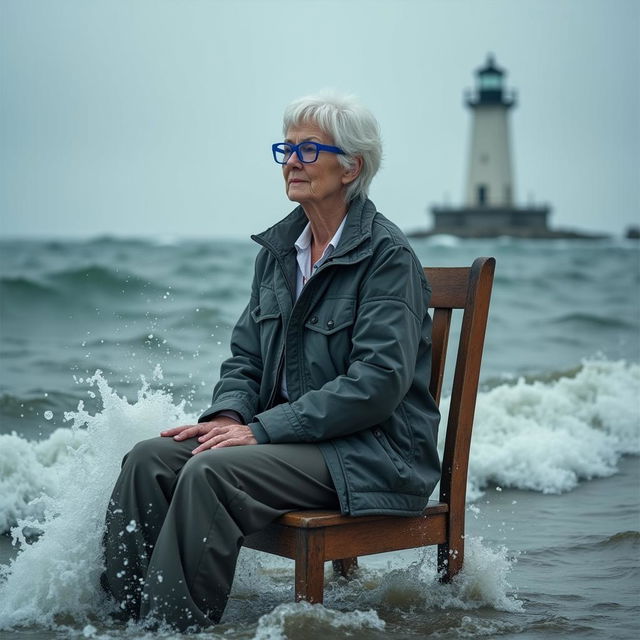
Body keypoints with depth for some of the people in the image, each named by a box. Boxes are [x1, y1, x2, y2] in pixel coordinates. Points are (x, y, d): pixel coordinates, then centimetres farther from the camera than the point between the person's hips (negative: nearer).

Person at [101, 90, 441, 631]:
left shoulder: (387, 255, -11)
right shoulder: (279, 247, 13)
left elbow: (379, 381, -20)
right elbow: (246, 355, 16)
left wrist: (263, 428, -21)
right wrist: (229, 415, -7)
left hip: (373, 450, -7)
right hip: (287, 433, 7)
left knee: (211, 474, -29)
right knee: (151, 458, -13)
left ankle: (175, 624, -20)